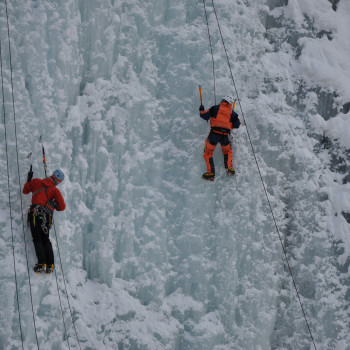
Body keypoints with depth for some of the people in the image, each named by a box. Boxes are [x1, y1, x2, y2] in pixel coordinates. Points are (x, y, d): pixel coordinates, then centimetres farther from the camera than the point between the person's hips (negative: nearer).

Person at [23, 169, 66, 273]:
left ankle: (41, 264, -18)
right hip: (47, 217, 1)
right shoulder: (55, 190, 6)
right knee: (46, 239, 13)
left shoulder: (36, 182, 8)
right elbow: (62, 206, -1)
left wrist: (29, 180, 34)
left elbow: (25, 191, 21)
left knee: (37, 239, -3)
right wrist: (55, 207, 20)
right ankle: (50, 265, 4)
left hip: (35, 214, -1)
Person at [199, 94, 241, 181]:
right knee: (227, 151, 28)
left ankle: (210, 172, -6)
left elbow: (205, 116, 3)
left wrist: (201, 110, 24)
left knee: (208, 153, 8)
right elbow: (237, 125, 11)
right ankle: (229, 168, 9)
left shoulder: (216, 108, 9)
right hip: (225, 135, 2)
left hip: (214, 132, -2)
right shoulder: (232, 113, 15)